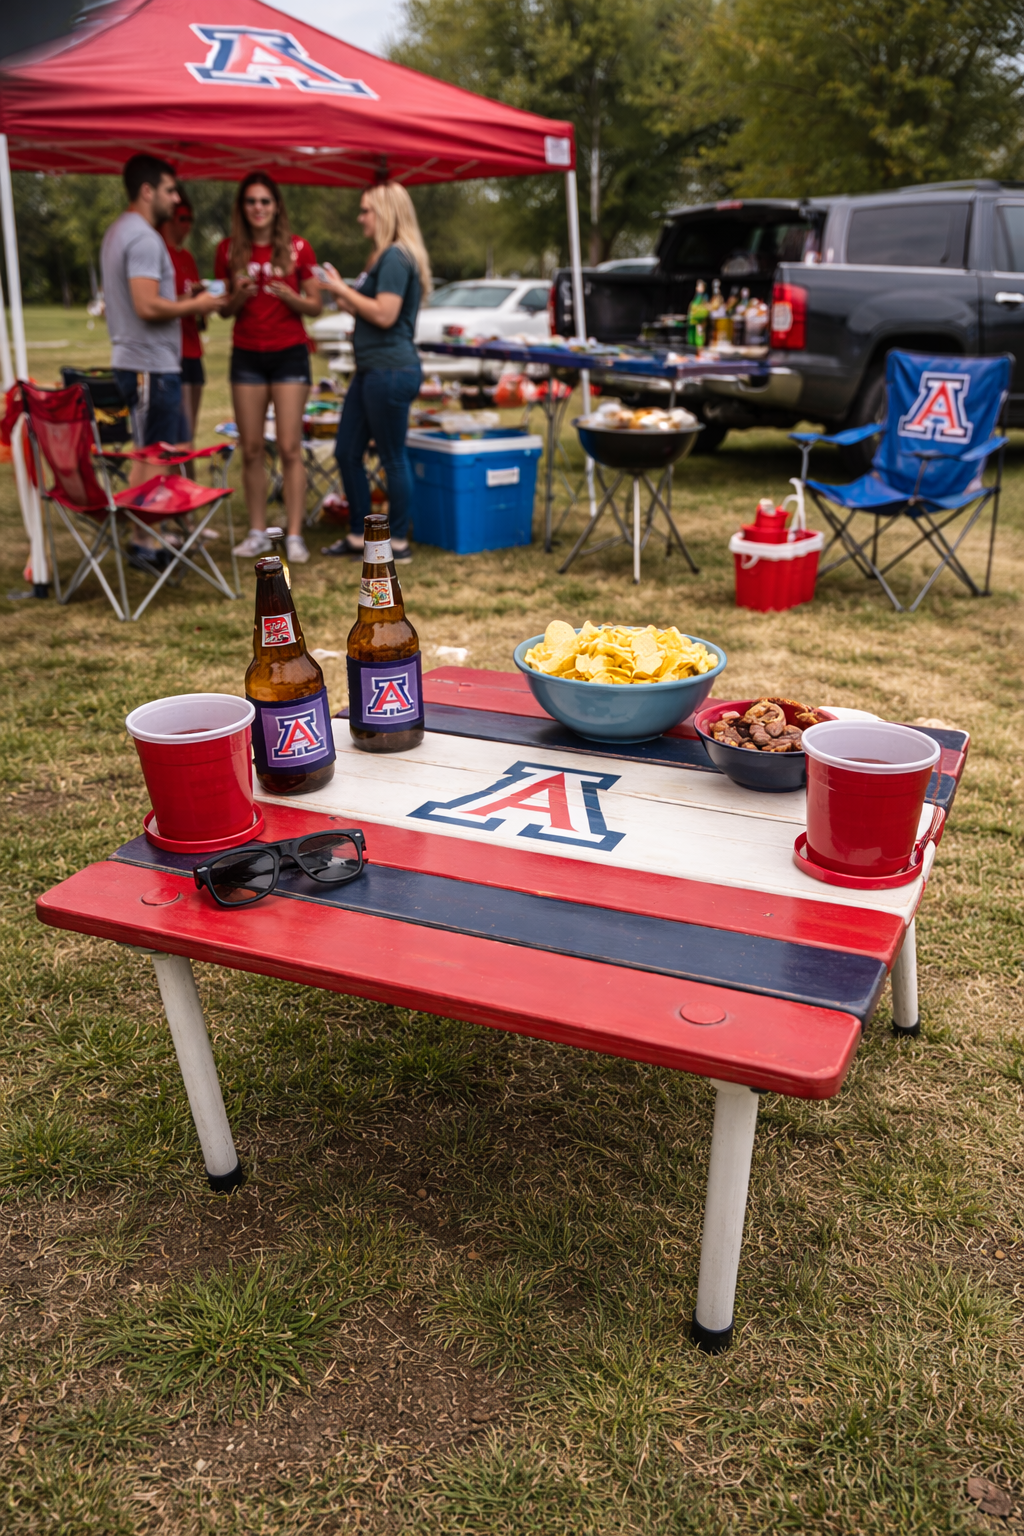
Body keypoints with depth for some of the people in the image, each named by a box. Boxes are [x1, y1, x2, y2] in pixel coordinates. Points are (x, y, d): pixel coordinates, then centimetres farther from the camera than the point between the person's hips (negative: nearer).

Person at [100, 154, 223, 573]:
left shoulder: (118, 232, 18)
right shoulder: (144, 238, -16)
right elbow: (148, 306, -25)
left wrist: (182, 302, 15)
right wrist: (195, 305, -11)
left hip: (133, 361, 11)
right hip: (151, 365, -11)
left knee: (148, 455, 15)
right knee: (153, 458, -6)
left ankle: (149, 538, 20)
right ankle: (146, 546, -3)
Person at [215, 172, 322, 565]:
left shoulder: (298, 248, 1)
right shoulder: (229, 250, 6)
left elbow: (316, 306, 3)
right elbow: (224, 309, 11)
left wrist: (289, 296, -17)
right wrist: (238, 296, -11)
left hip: (289, 354, -2)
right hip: (246, 355, 2)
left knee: (289, 447, -7)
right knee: (251, 448, 2)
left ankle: (295, 535, -4)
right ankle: (257, 532, 10)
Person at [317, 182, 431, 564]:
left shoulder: (396, 257, -13)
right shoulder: (385, 257, 20)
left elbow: (385, 314, -22)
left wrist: (344, 290, -12)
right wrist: (342, 295, 12)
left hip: (391, 371, -11)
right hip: (371, 370, 11)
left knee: (393, 458, -2)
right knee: (347, 453, 13)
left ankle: (398, 543, 8)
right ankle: (359, 536, 21)